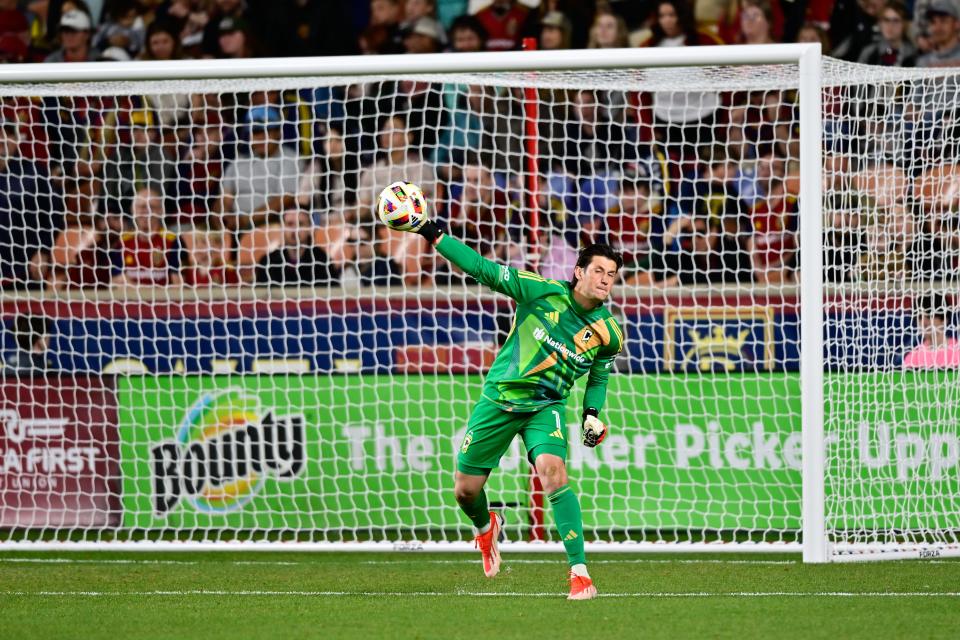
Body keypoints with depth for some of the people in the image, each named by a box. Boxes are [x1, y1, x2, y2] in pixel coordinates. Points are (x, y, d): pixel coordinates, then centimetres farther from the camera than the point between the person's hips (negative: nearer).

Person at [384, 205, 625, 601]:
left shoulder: (608, 335, -6)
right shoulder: (544, 292, -15)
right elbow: (485, 271, -13)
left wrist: (592, 413, 3)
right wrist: (433, 236, -17)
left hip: (546, 406, 0)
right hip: (499, 399, 0)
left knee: (553, 474, -28)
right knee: (465, 490, 5)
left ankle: (579, 571, -26)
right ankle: (485, 528, 43)